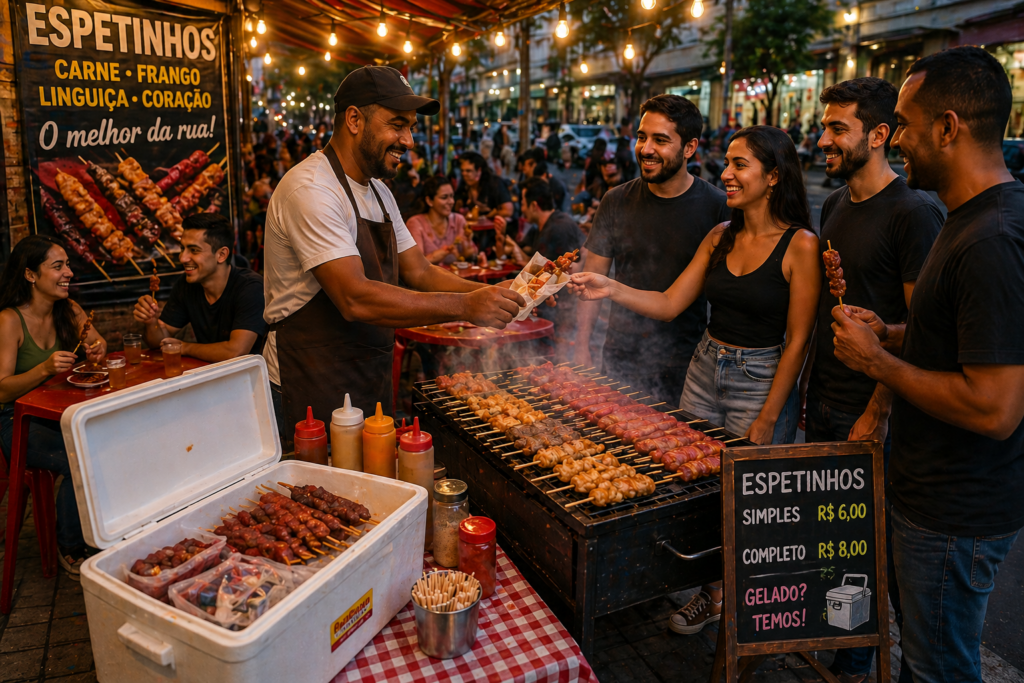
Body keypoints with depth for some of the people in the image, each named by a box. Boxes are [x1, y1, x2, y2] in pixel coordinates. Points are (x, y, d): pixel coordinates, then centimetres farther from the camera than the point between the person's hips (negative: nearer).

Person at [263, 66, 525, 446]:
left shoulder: (378, 192, 12)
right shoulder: (310, 189, -19)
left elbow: (420, 273, 10)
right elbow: (355, 299, -29)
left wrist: (491, 295, -6)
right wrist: (464, 306, -29)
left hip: (371, 383, 9)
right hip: (314, 389, -8)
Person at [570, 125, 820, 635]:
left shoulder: (800, 245, -12)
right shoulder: (720, 237, 5)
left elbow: (798, 340, -12)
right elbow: (669, 304, 3)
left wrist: (767, 418, -13)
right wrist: (610, 289, -11)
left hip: (762, 382, -5)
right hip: (704, 372, 6)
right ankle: (712, 596, 35)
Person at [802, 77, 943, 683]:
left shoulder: (915, 214, -14)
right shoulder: (836, 206, 10)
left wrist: (878, 413, -18)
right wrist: (809, 378, 13)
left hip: (874, 409, -7)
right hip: (824, 400, 7)